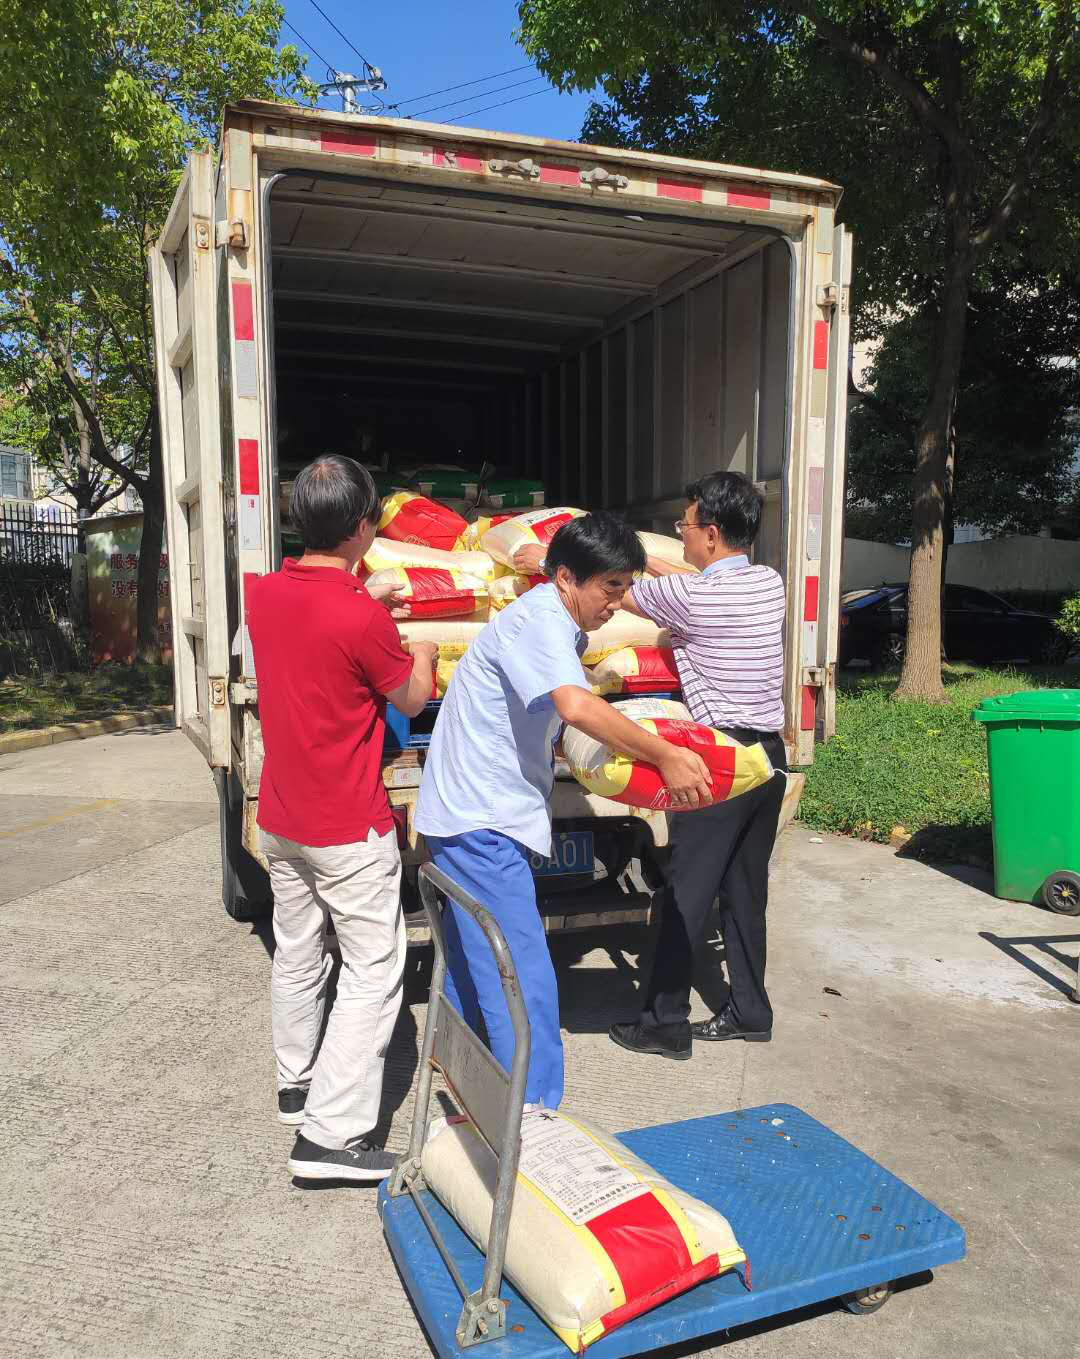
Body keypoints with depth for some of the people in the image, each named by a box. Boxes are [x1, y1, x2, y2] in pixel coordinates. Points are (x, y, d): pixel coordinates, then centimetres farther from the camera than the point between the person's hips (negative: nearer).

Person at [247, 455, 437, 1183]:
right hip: (349, 830, -8)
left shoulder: (266, 593, -3)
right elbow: (412, 700, -6)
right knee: (372, 972, 3)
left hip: (280, 819, 8)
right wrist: (424, 651, 13)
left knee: (298, 955, 22)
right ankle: (331, 1135, 4)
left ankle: (296, 1083, 39)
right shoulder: (363, 618, -23)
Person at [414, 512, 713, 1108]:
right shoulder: (539, 620, -18)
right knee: (523, 984, -9)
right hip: (481, 820, -11)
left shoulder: (559, 626, 15)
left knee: (473, 967, 22)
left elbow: (565, 719, 19)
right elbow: (575, 706, -34)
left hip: (472, 818, 11)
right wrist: (665, 757, -27)